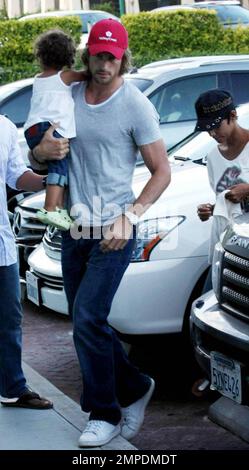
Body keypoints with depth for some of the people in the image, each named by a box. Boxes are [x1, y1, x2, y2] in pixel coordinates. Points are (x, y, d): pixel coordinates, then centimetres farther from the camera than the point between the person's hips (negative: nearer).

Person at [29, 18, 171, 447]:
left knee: (88, 320, -12)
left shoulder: (135, 105, -8)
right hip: (74, 229, 6)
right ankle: (135, 388, 29)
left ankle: (105, 415, 2)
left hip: (113, 232, -6)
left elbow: (161, 173, -5)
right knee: (86, 323, 11)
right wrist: (42, 150, -13)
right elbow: (38, 157, 13)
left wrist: (129, 217, -17)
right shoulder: (70, 97, 7)